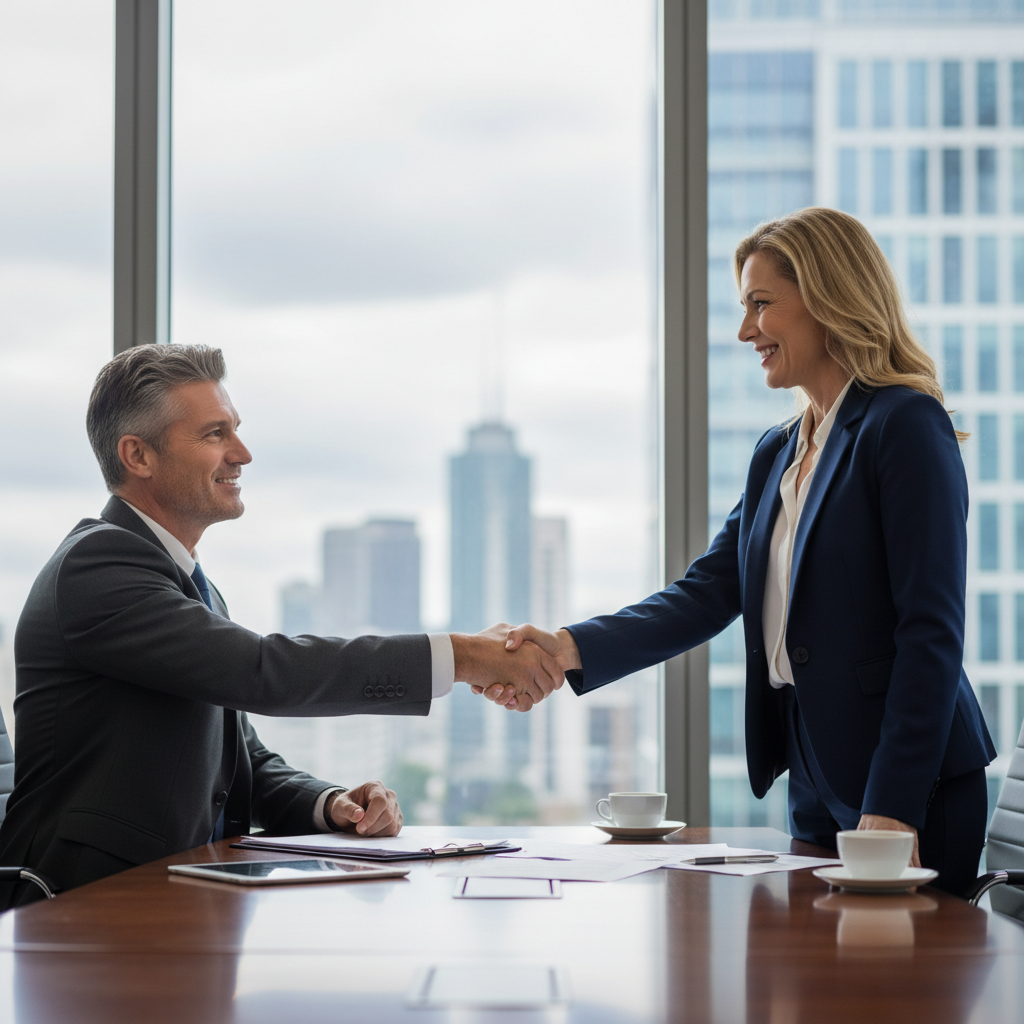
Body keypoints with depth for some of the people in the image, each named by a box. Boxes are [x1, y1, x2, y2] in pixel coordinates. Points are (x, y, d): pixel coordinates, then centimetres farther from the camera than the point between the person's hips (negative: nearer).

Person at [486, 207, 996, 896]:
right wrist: (568, 650, -8)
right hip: (818, 789, 8)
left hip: (913, 792, -8)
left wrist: (893, 810, -20)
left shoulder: (906, 426, -10)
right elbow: (708, 593, 7)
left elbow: (932, 632, -15)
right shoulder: (777, 454, 15)